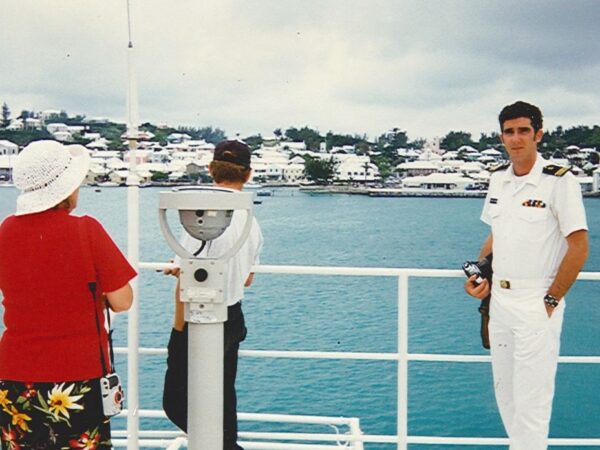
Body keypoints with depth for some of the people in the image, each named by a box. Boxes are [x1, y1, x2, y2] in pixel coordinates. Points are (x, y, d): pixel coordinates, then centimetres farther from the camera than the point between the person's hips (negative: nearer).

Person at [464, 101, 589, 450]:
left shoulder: (560, 181, -12)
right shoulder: (498, 179, 8)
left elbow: (579, 249, -13)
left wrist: (551, 301, -13)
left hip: (537, 304, -7)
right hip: (500, 300, 7)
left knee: (531, 396, -3)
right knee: (504, 389, 16)